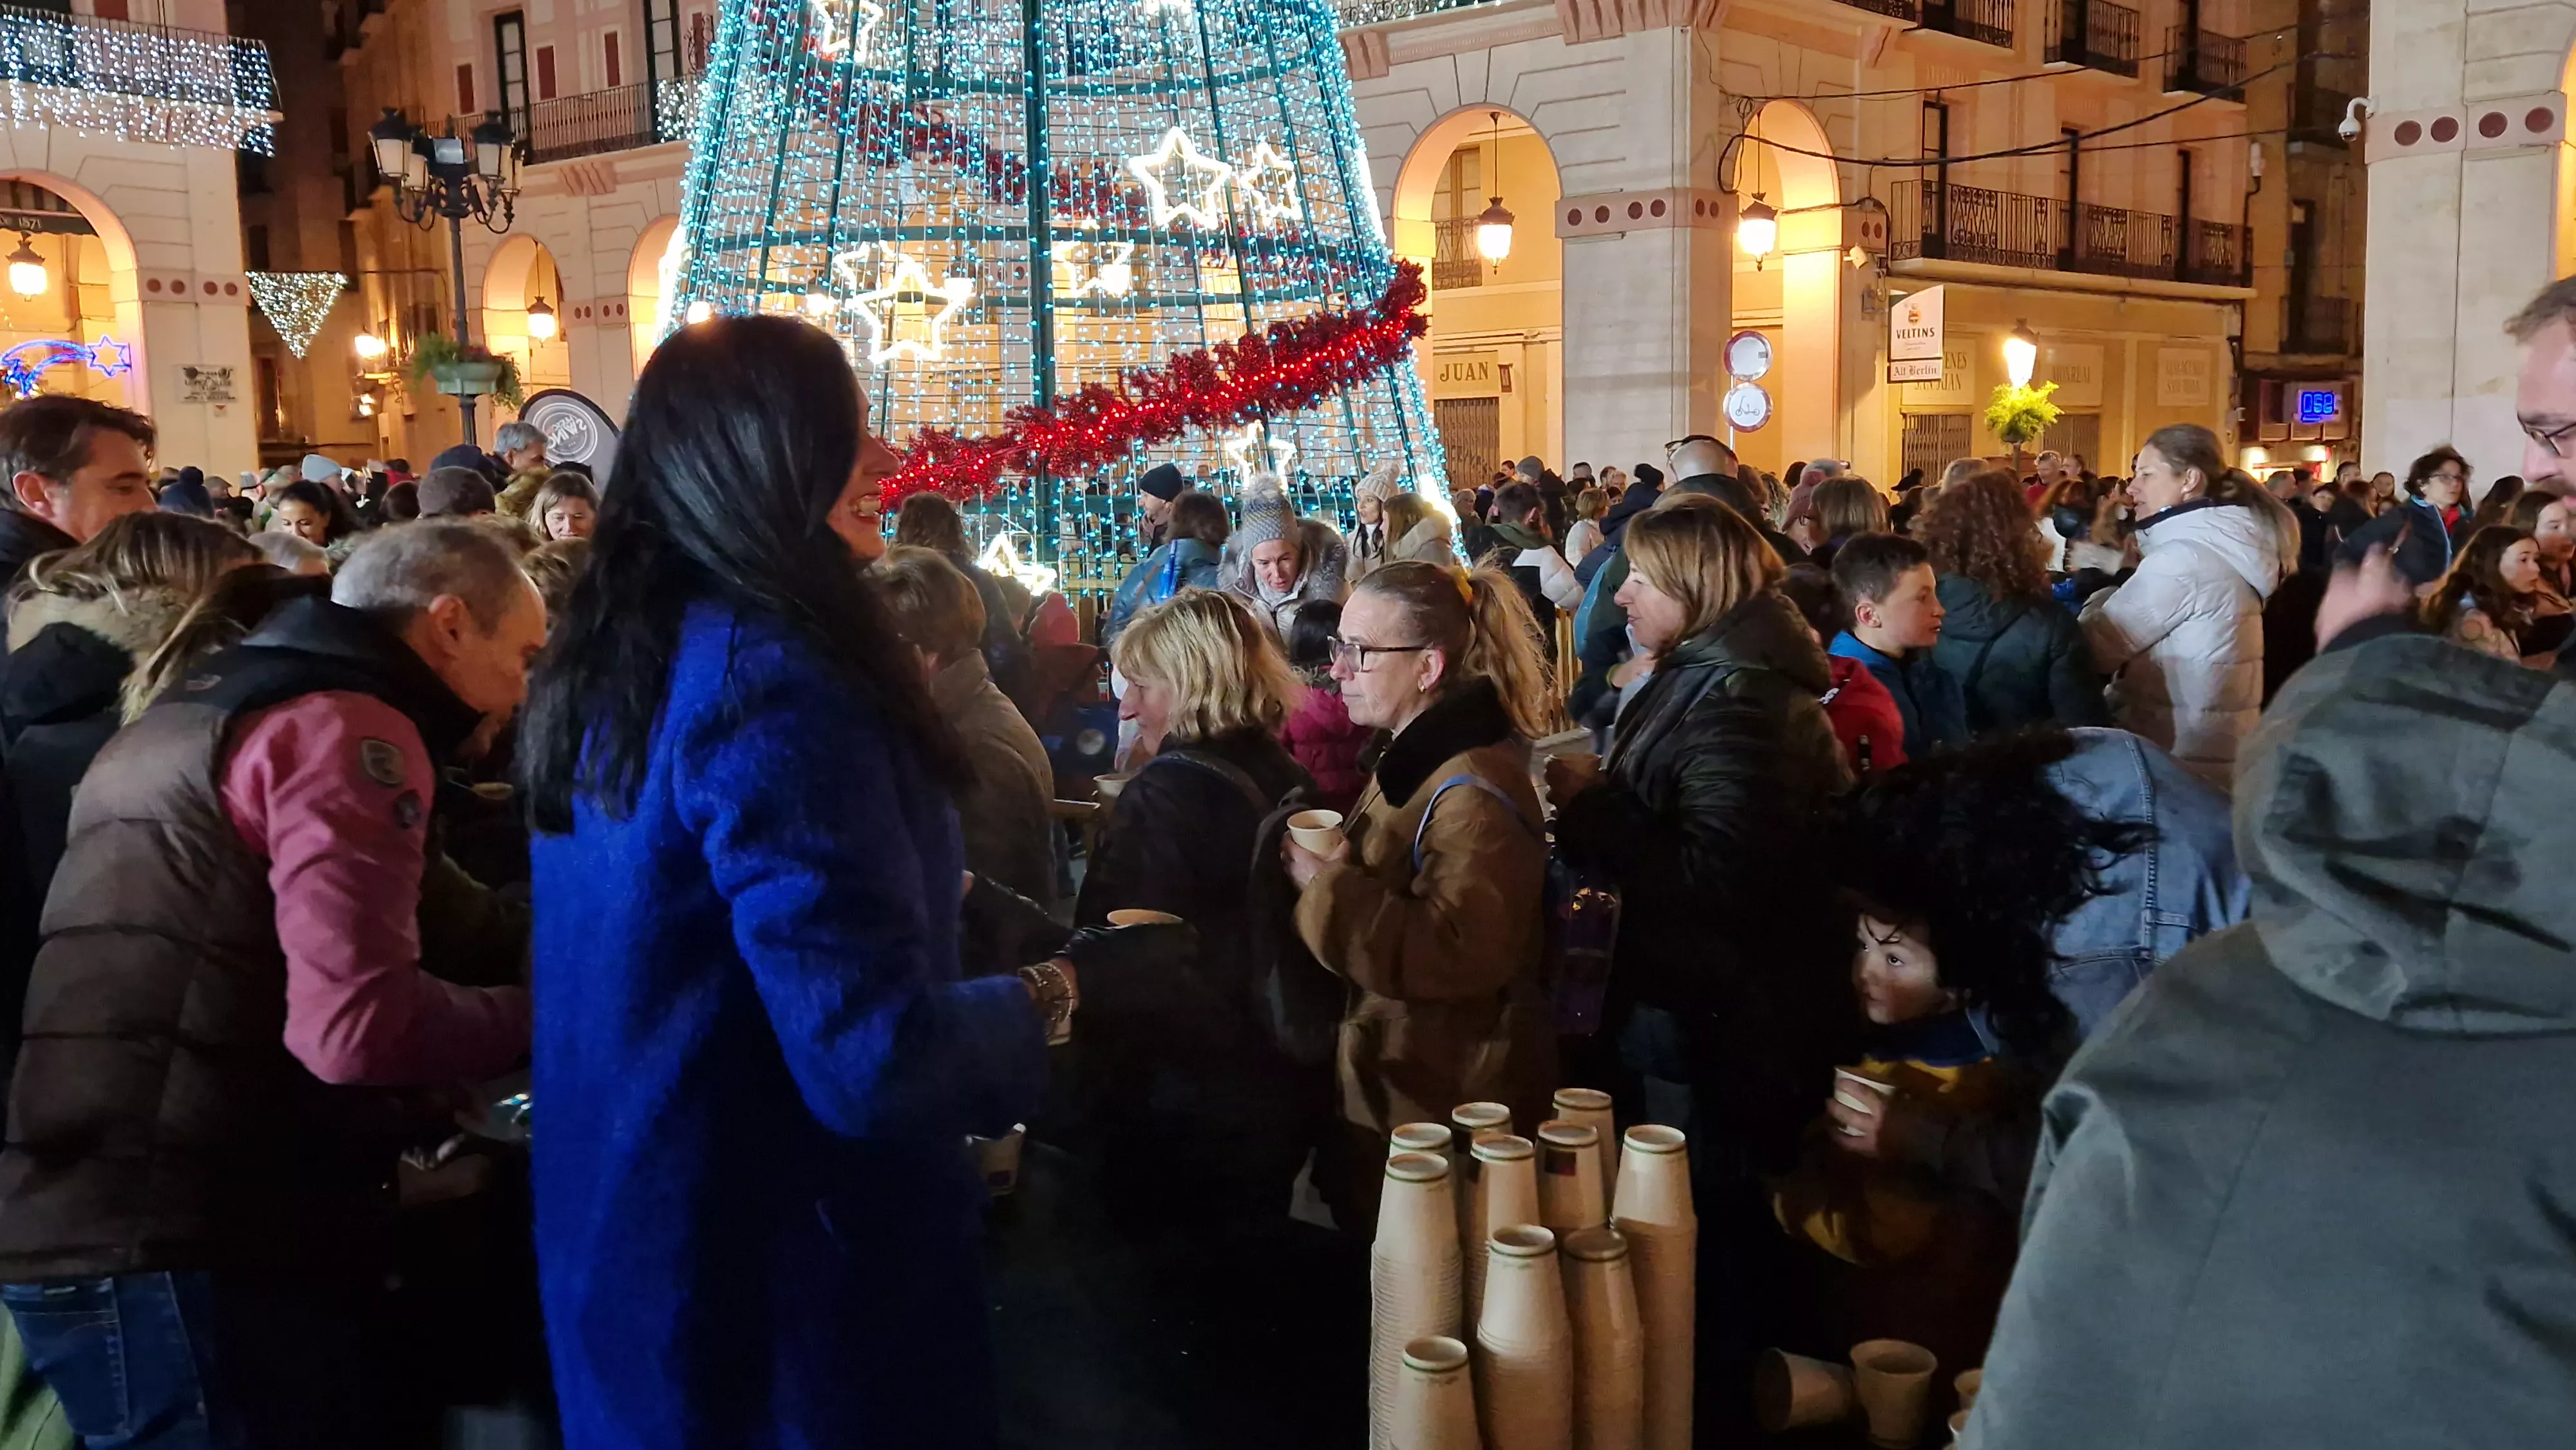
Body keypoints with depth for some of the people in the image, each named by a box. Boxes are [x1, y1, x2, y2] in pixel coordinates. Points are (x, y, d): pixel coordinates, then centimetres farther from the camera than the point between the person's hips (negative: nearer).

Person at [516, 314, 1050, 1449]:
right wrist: (1039, 1002, -11)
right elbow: (874, 1061, -30)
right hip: (780, 1299, -9)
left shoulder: (607, 664, 5)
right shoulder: (769, 676, -25)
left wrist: (908, 903, 21)